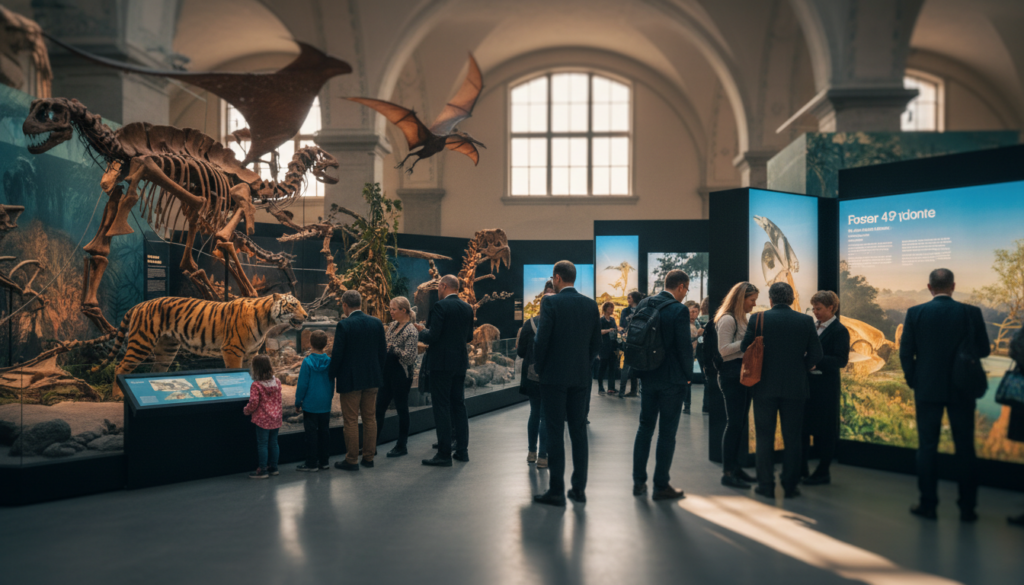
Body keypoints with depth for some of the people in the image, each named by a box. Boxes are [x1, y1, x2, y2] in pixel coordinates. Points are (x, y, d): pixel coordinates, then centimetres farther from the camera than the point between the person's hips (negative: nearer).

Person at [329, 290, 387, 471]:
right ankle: (368, 457, 19)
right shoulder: (376, 323, 2)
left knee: (351, 421, 3)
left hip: (350, 380, -5)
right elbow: (383, 352, 6)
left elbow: (337, 354, -13)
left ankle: (351, 460, 9)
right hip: (372, 379, 5)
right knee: (370, 418, 13)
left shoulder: (344, 325, -14)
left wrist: (331, 375, 1)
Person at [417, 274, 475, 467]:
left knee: (442, 408, -2)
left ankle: (444, 455, 1)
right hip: (460, 363, 7)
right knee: (459, 405, 14)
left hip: (441, 363, -7)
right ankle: (462, 450, 19)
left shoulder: (440, 306, -14)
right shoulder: (467, 308, 8)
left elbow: (432, 336, -18)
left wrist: (422, 331, 2)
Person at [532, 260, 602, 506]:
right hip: (581, 377, 5)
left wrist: (539, 367, 1)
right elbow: (596, 341, 9)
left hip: (554, 376, -5)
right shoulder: (591, 304, 5)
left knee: (555, 433, 0)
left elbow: (542, 339, -14)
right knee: (579, 432, 11)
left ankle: (556, 491, 5)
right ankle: (579, 488, 16)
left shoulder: (550, 302, -11)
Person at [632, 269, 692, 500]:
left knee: (645, 427, 15)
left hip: (647, 377, 6)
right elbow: (684, 346, -15)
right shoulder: (679, 310, -15)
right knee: (667, 433, 3)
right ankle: (661, 486, 10)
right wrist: (688, 374, -1)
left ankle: (639, 481, 19)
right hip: (672, 379, -6)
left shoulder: (644, 305, 4)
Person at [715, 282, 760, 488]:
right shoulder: (727, 319, -12)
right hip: (732, 374, -10)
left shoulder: (740, 319, 18)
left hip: (743, 374, 10)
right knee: (734, 423, -6)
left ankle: (736, 468, 20)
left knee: (742, 423, 12)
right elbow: (724, 349, -17)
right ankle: (727, 473, 1)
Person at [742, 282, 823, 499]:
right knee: (792, 438, 11)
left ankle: (766, 485, 12)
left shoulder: (759, 318, -7)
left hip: (765, 385, -1)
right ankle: (790, 486, 15)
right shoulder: (806, 320, -3)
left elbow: (744, 347, -2)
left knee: (764, 437, 9)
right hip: (795, 386, 1)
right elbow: (815, 354, -2)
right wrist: (801, 367, 15)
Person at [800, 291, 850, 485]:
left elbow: (841, 360, -15)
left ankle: (823, 472, 15)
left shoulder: (839, 331, -8)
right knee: (801, 426, 9)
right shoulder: (811, 326, 11)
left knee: (824, 430, 3)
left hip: (825, 387, -7)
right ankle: (801, 469, 21)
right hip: (806, 383, 7)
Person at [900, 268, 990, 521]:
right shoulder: (971, 312, -5)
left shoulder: (915, 313, -6)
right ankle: (967, 507, 13)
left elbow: (905, 352, -5)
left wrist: (913, 381, 8)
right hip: (961, 389, 1)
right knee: (965, 448, 9)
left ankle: (928, 504, 8)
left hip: (927, 389, 0)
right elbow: (983, 350, 0)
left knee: (927, 446, 5)